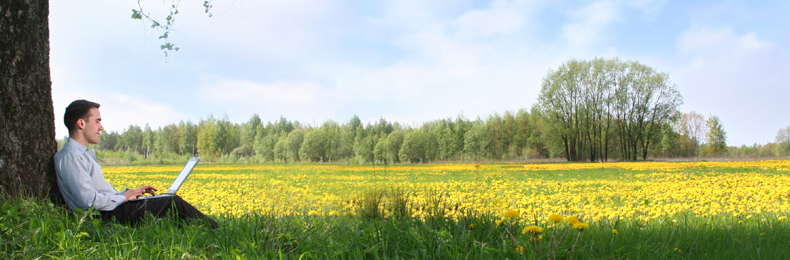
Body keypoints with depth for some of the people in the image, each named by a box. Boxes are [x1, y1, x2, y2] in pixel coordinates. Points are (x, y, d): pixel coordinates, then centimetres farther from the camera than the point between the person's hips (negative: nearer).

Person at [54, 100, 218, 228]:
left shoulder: (83, 154, 19)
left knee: (173, 201, 6)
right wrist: (124, 197, -11)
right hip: (107, 217, -10)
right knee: (173, 203, -12)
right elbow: (89, 200, -24)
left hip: (112, 208, 10)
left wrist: (131, 192, 9)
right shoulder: (70, 156, -14)